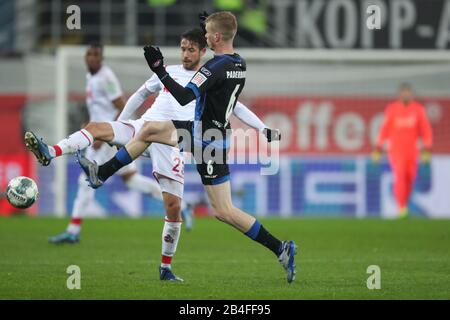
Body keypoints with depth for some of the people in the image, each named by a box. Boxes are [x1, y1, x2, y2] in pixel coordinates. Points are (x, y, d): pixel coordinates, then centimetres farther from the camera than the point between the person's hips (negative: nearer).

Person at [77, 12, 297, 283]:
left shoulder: (215, 68, -26)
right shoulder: (239, 64, 1)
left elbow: (184, 97, -34)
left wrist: (160, 70, -31)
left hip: (210, 140, -10)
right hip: (202, 130, 10)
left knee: (224, 212, -5)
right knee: (149, 130, 16)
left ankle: (280, 249, -3)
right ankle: (102, 174, 24)